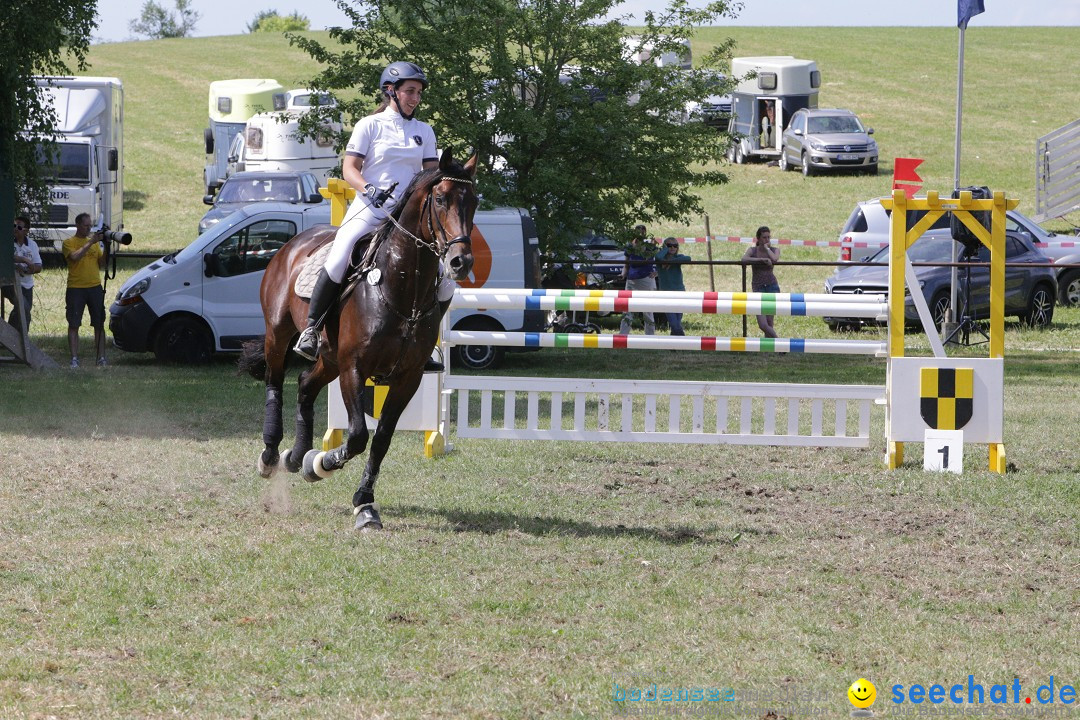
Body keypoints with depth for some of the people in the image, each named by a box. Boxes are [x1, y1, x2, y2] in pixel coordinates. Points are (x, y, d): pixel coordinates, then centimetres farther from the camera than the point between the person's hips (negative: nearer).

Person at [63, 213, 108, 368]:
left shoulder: (94, 241, 13)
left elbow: (102, 263, 9)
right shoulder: (69, 243, -1)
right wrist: (91, 242, -19)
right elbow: (75, 257, -20)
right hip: (76, 289, -4)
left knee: (99, 324, 3)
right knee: (73, 325, -2)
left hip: (95, 287, 4)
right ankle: (74, 359, 1)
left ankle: (101, 358, 6)